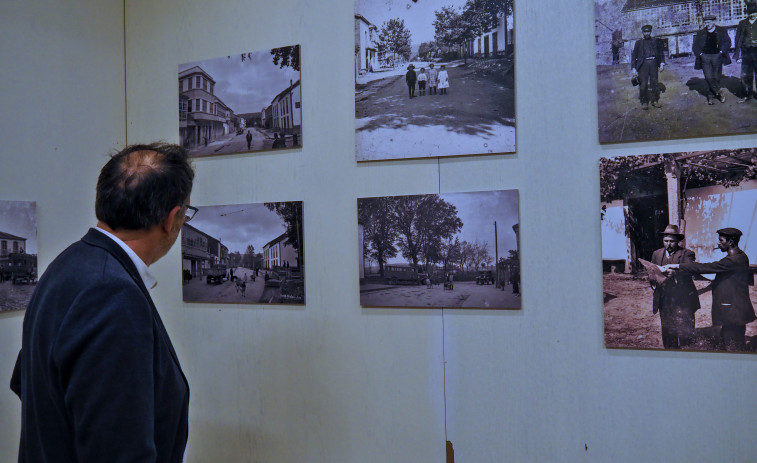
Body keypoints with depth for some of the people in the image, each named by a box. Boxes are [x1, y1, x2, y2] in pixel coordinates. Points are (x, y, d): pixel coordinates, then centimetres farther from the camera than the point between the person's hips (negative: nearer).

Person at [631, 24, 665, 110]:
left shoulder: (655, 41, 18)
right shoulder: (638, 43, 13)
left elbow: (661, 53, 17)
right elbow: (634, 55, 8)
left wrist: (662, 63, 2)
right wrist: (633, 68, -2)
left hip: (653, 64, 2)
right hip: (643, 64, -2)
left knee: (654, 83, 2)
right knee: (643, 84, -8)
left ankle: (655, 101, 11)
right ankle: (644, 102, -2)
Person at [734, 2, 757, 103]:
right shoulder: (742, 23, 9)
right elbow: (738, 39, 11)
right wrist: (738, 54, 6)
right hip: (746, 52, 2)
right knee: (746, 75, 4)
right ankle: (747, 94, 15)